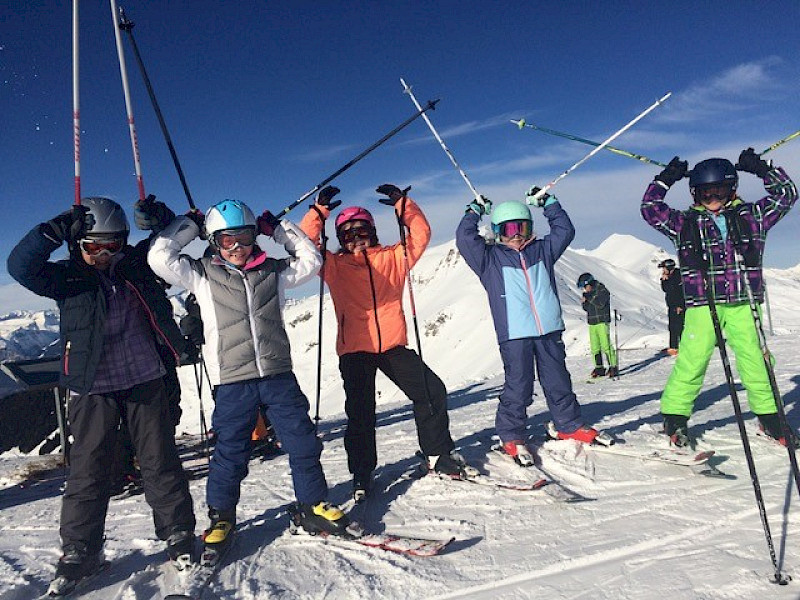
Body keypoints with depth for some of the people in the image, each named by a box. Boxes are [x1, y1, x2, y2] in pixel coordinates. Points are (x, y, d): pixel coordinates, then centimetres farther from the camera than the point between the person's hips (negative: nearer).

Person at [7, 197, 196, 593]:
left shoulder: (136, 264, 5)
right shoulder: (67, 277, 0)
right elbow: (20, 266, -16)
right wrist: (57, 230, -23)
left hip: (145, 382, 1)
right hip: (92, 390, -1)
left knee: (160, 461, 6)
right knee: (88, 470, 6)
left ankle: (178, 534, 19)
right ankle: (79, 552, 21)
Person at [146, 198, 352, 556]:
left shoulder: (273, 271, 9)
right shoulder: (201, 275, 3)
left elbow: (310, 260, 14)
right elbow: (160, 258, -5)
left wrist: (278, 228, 11)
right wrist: (189, 225, 4)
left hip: (278, 374, 3)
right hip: (232, 382, -2)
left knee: (303, 441, 6)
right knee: (230, 451, 6)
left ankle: (312, 506, 23)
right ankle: (221, 518, 26)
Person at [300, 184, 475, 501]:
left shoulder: (393, 258, 9)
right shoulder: (335, 266, 5)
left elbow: (420, 234, 6)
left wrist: (402, 203, -4)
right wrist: (319, 211, -10)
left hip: (393, 345, 2)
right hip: (355, 349, -1)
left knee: (432, 392, 0)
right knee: (360, 413, 2)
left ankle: (439, 456, 18)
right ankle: (362, 475, 17)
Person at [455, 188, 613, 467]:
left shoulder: (542, 250, 15)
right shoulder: (490, 258, 3)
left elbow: (564, 230, 20)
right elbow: (465, 240, -8)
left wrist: (548, 203, 17)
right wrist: (474, 211, 1)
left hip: (549, 330, 4)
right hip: (514, 335, -4)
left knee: (558, 381, 15)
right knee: (518, 387, -3)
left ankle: (570, 426, 32)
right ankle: (512, 437, 12)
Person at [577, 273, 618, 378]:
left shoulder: (602, 290, -7)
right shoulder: (587, 293, 13)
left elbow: (600, 304, -19)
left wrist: (588, 298, -15)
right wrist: (584, 302, -5)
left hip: (602, 322, -7)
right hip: (592, 323, 7)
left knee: (606, 345, -10)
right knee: (594, 347, 6)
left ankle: (613, 367, -4)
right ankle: (599, 368, 12)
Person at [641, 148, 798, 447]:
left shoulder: (751, 217, 12)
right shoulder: (685, 223, 9)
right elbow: (651, 210, 7)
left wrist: (762, 169, 9)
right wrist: (665, 179, 4)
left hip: (742, 304, 2)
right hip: (702, 305, -2)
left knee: (754, 360, 3)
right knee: (692, 361, -6)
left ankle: (769, 415, 19)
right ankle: (674, 416, 4)